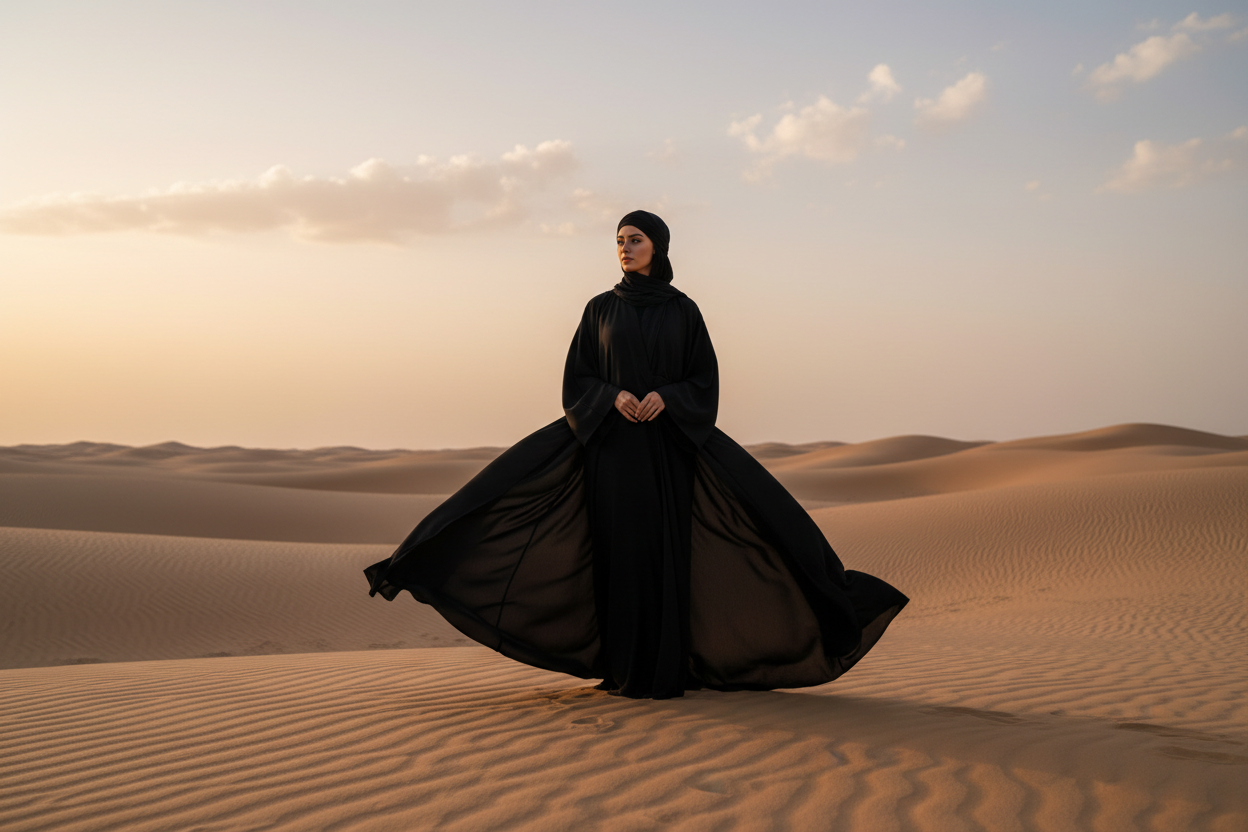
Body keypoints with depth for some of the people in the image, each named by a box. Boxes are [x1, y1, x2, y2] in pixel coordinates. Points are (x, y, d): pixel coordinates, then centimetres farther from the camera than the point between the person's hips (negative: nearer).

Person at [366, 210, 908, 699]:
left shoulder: (684, 310, 6)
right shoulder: (600, 309, 8)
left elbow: (705, 382, 1)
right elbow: (575, 379, 3)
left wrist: (665, 398, -19)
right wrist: (614, 398, -17)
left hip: (668, 443, 0)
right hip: (611, 442, 1)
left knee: (666, 549, -6)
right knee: (618, 548, -4)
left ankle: (667, 670, 2)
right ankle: (622, 668, 5)